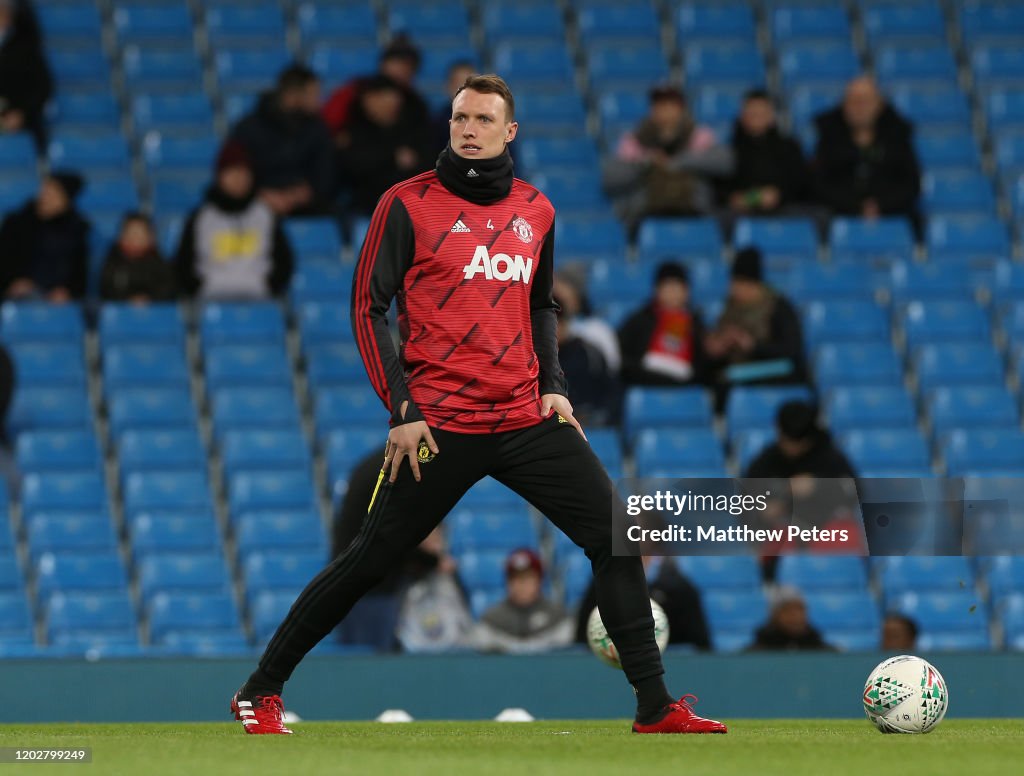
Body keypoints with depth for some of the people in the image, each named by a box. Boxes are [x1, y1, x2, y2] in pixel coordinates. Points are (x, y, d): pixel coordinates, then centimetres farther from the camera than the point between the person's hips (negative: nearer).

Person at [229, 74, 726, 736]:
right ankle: (262, 691, 12)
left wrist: (553, 384, 9)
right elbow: (368, 309, -4)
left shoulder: (536, 210, 11)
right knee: (369, 561, -2)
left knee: (617, 536, -5)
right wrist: (403, 412, -11)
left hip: (527, 419, 4)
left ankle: (655, 705, 0)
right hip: (439, 425, -4)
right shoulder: (409, 204, -4)